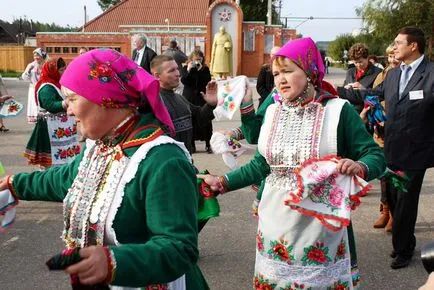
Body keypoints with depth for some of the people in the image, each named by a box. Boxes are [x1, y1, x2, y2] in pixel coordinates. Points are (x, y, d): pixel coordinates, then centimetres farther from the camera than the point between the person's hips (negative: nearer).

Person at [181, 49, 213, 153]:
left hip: (201, 97, 1)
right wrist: (188, 70, -19)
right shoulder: (185, 68, 4)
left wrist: (200, 70, -14)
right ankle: (191, 144, 12)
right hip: (189, 98, 0)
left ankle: (208, 144, 7)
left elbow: (207, 81, -8)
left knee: (205, 120, -3)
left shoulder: (205, 69, 6)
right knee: (190, 121, -1)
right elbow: (184, 81, -10)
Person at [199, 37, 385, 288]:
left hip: (320, 226, -4)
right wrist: (222, 183, 4)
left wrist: (359, 167, -29)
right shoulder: (273, 112, 5)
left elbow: (376, 156, -7)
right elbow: (262, 164, 10)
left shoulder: (338, 111, -9)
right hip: (275, 225, 4)